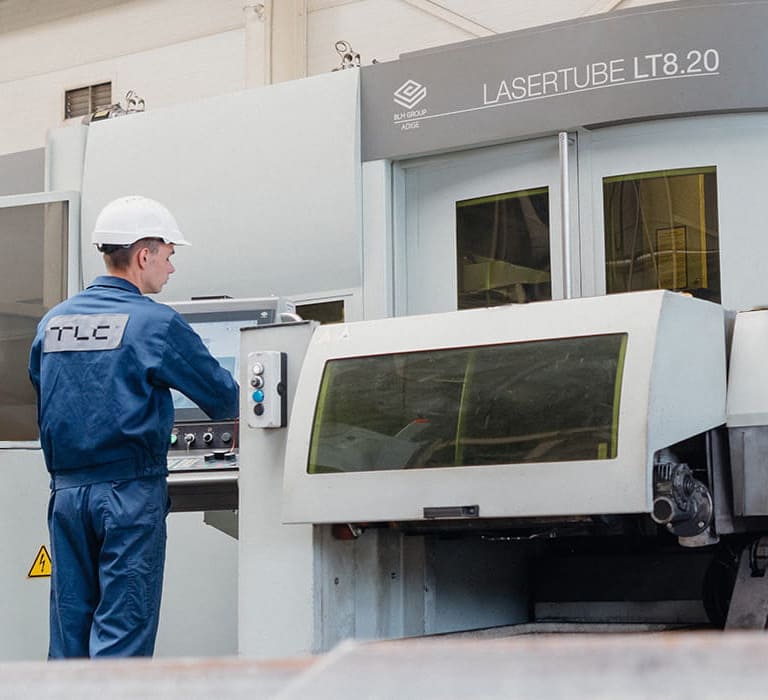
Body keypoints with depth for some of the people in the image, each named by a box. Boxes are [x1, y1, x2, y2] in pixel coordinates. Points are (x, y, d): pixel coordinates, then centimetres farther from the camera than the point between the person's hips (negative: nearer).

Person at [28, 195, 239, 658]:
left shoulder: (52, 322, 8)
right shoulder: (157, 324, -9)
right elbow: (223, 398, -1)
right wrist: (240, 399, 21)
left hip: (66, 493, 6)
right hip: (130, 495, -6)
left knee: (68, 631, 11)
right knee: (122, 635, -1)